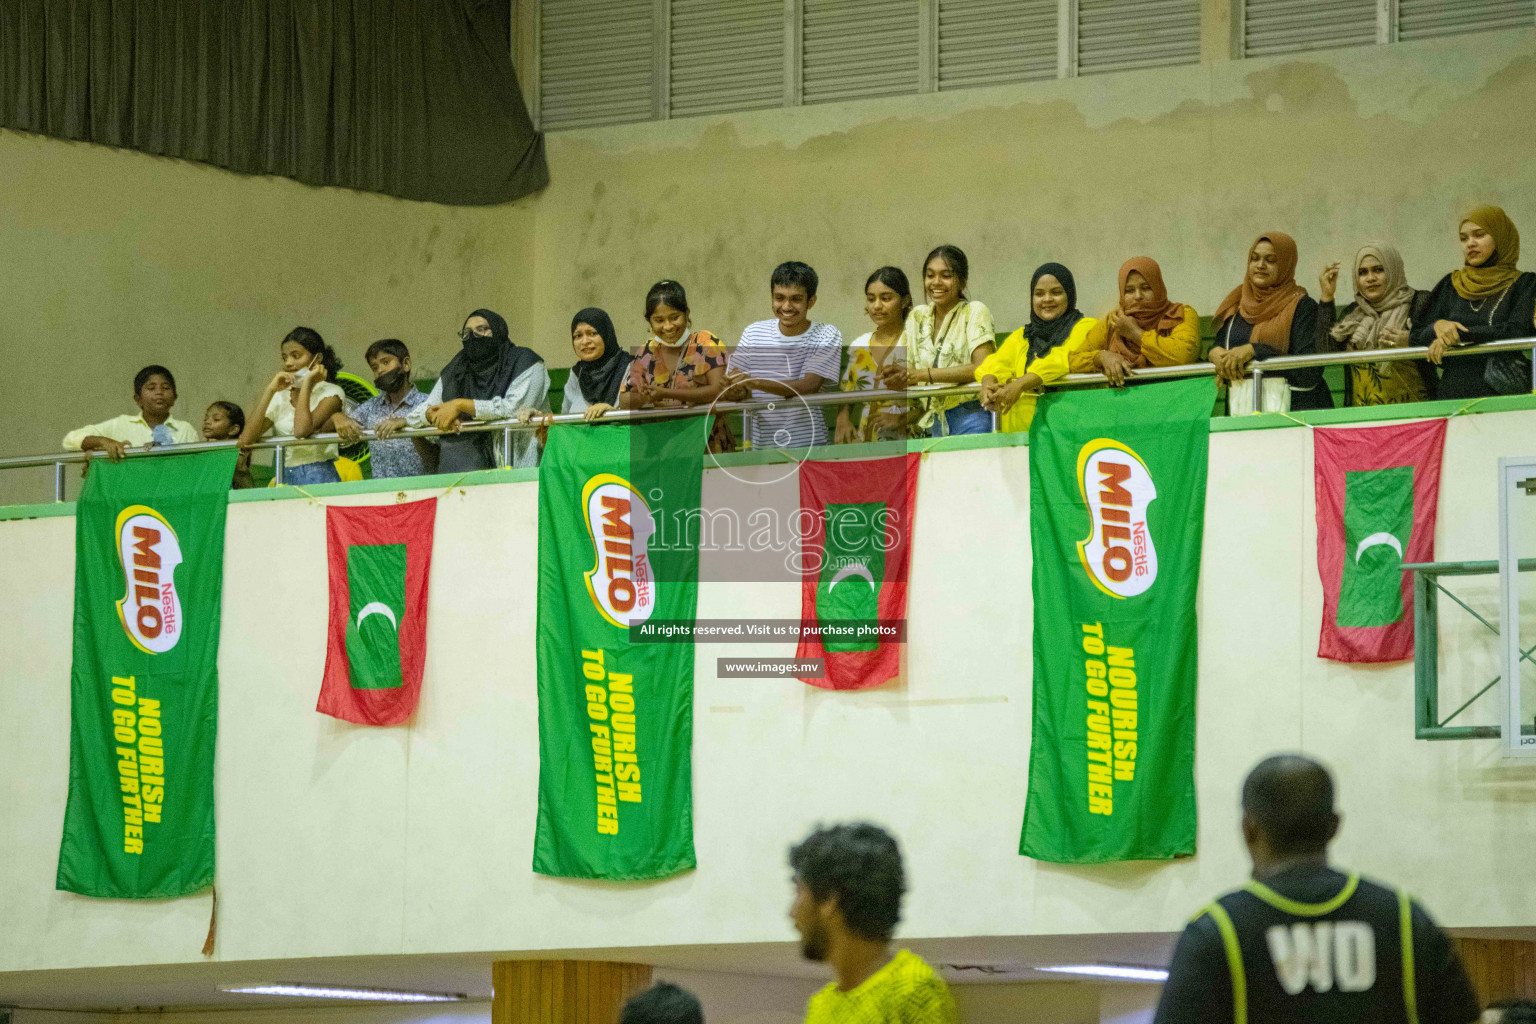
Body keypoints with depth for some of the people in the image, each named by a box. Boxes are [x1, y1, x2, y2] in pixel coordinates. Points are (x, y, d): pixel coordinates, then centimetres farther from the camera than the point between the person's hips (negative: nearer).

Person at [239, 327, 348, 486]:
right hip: (285, 479, 5)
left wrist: (307, 384, -7)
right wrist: (270, 391, 0)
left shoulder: (330, 393, 1)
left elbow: (302, 430, -17)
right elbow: (246, 440, 2)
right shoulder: (280, 398, 15)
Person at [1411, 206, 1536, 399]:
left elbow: (1516, 332, -7)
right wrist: (1438, 327, -7)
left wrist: (1459, 334, -6)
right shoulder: (1450, 286, 19)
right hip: (1453, 394, 3)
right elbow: (1416, 338, 14)